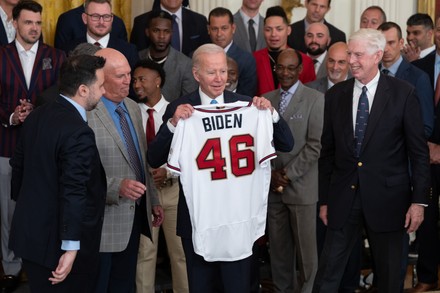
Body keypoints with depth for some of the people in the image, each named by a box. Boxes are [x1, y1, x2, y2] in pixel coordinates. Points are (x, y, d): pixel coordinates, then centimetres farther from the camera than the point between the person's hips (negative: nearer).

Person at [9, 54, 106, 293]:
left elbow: (18, 164, 15)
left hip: (29, 234, 9)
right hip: (57, 243, -8)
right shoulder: (79, 132, -23)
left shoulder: (36, 117, 4)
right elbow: (74, 192, -26)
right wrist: (70, 248, -24)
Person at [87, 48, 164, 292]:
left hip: (136, 214, 8)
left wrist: (153, 200, 18)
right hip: (105, 219, -7)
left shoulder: (133, 109, 10)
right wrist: (117, 187, -29)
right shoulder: (85, 115, -18)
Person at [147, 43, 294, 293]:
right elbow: (154, 160, -9)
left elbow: (287, 145, -1)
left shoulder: (246, 105, -1)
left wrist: (271, 113, -17)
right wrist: (173, 123, -23)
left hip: (238, 213, 0)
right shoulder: (180, 109, -3)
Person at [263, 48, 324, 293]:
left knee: (306, 248, 1)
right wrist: (271, 173, -2)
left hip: (302, 187, -4)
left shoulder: (315, 99, -3)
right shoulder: (266, 100, 11)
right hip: (272, 187, 4)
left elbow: (315, 144, -9)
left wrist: (288, 174, -10)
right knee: (278, 248, 8)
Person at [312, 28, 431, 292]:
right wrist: (324, 199, 8)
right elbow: (328, 152, 8)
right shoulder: (336, 95, 5)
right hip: (343, 198, 2)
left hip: (387, 198, -2)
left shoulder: (403, 93, -4)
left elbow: (419, 151, -4)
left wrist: (419, 200, -8)